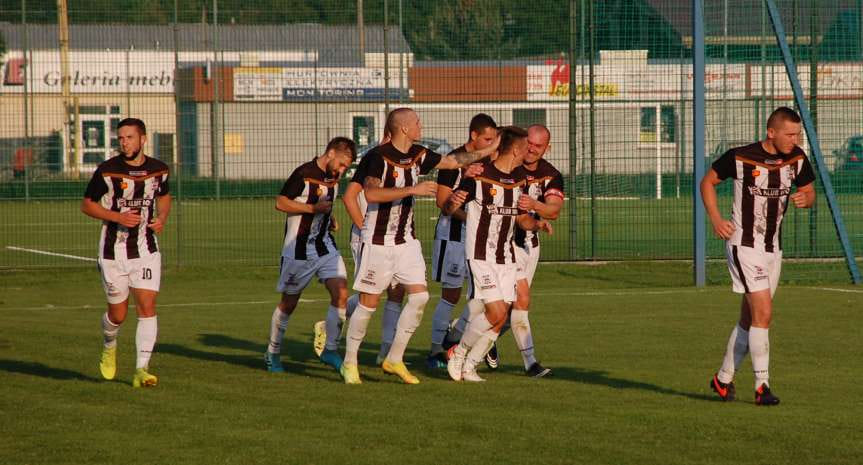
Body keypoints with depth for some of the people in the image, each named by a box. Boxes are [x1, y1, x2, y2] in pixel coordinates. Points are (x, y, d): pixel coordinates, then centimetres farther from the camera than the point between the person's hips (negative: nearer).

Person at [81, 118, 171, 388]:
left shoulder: (158, 169, 0)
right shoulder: (107, 171, -10)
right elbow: (87, 205, -3)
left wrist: (162, 218, -1)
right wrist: (119, 217, -17)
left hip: (146, 250, 2)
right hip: (114, 251, -2)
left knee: (147, 307, -12)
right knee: (118, 314, 6)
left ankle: (141, 370, -10)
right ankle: (109, 346, 40)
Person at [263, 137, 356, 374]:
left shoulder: (333, 177, 7)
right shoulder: (304, 174, -15)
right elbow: (280, 203, -15)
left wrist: (330, 217, 8)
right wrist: (313, 208, -22)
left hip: (325, 246, 6)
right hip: (298, 249, -6)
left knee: (340, 293, -12)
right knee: (289, 303, 7)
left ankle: (329, 350, -5)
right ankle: (273, 353, 24)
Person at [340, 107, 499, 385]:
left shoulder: (418, 155, 6)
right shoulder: (379, 156, -16)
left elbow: (453, 161, 20)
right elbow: (371, 194, -28)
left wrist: (491, 149, 19)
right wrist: (413, 189, -28)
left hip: (407, 241, 7)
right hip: (378, 242, -7)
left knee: (419, 296, -5)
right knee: (369, 302, -2)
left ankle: (394, 360, 6)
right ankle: (349, 363, 12)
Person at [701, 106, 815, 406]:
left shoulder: (797, 159, 0)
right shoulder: (740, 157, -14)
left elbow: (810, 192, 13)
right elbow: (708, 181, 0)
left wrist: (804, 199, -12)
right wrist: (716, 220, -12)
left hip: (773, 247, 6)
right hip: (744, 245, -6)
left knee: (749, 319, 12)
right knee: (763, 313, -16)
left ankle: (723, 379, 27)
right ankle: (762, 386, -13)